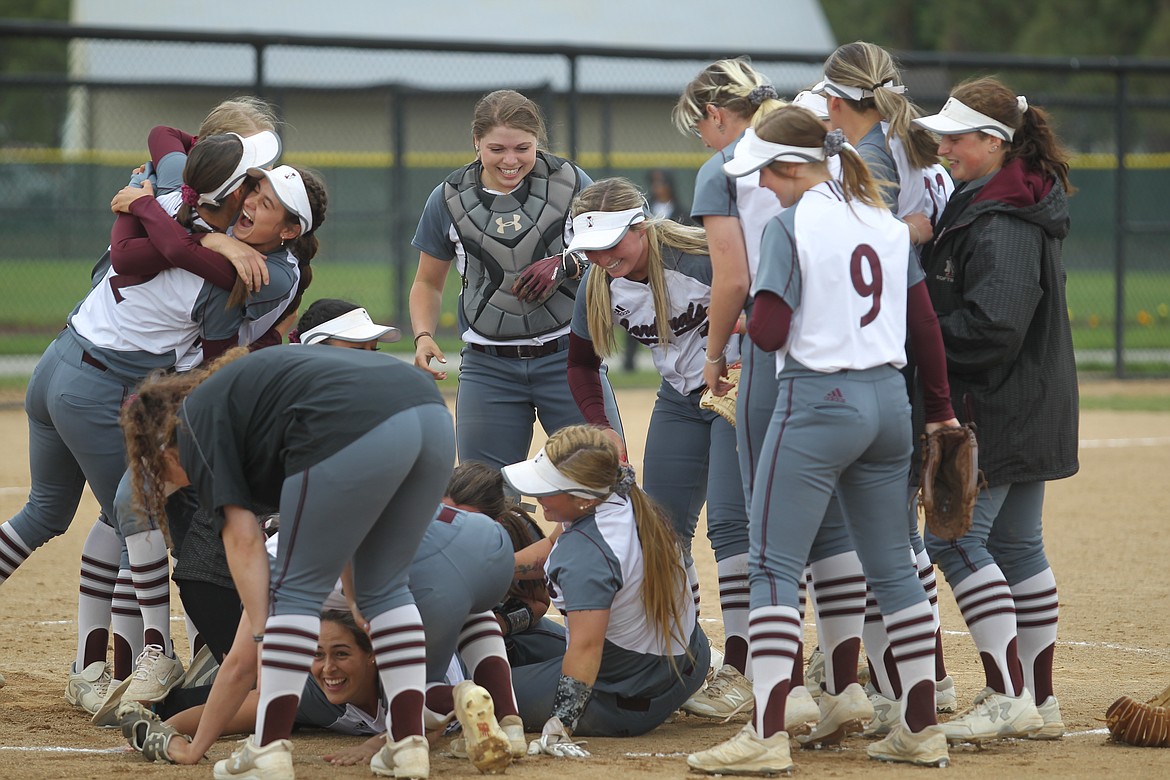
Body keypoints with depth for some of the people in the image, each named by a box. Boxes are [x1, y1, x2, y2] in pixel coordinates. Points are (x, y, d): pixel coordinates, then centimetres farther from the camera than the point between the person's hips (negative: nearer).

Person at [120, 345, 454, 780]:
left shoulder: (196, 421, 16)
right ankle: (409, 745, 15)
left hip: (356, 432, -8)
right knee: (384, 589, 21)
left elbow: (241, 535, 5)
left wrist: (260, 628, 4)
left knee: (299, 590, 6)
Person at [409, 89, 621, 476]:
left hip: (568, 359, -1)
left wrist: (567, 265, -16)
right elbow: (428, 283, 14)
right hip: (489, 367, 1)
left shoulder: (570, 183, -3)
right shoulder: (449, 200, 1)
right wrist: (423, 337, -4)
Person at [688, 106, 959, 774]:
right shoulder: (888, 222, 9)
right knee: (892, 567, 13)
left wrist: (748, 317, 8)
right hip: (889, 399, 7)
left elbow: (770, 332, -15)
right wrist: (941, 411, 18)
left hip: (818, 400, -7)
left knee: (775, 566, -4)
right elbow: (925, 324, 11)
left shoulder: (791, 225, -10)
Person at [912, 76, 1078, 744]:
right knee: (1017, 544, 13)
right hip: (1029, 408, 11)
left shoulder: (1000, 224, -20)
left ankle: (1008, 697, -14)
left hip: (996, 408, -11)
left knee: (954, 536, -10)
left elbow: (990, 330, -26)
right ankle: (1041, 702, 17)